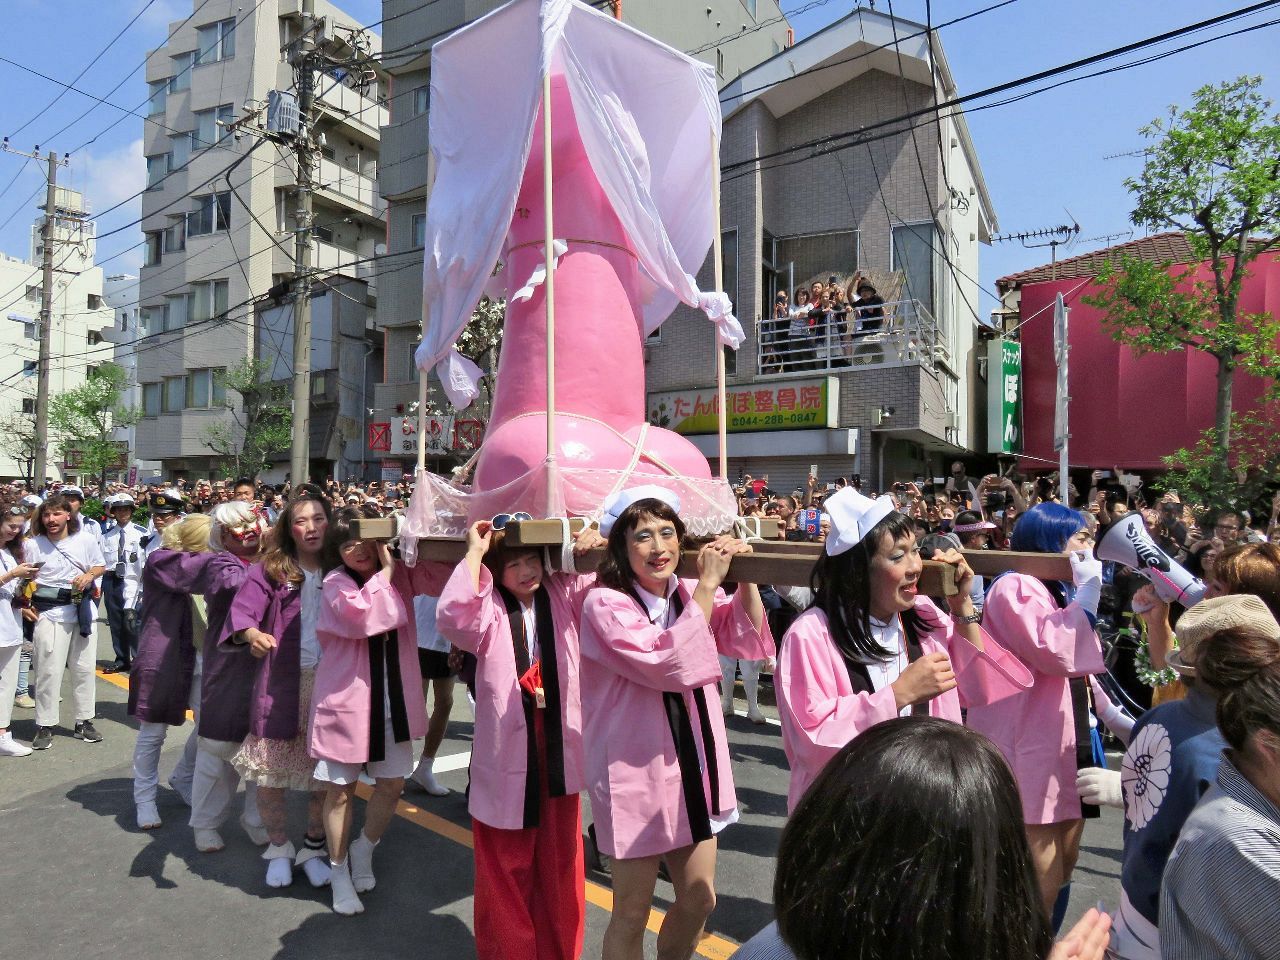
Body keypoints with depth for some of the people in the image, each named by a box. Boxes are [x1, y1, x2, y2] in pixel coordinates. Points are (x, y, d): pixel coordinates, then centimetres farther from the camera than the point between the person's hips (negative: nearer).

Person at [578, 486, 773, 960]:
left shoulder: (690, 595, 3)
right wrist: (707, 585, -25)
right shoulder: (605, 604, -17)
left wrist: (744, 576, -15)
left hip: (693, 765, 6)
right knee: (632, 914, 10)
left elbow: (749, 642, -2)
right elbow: (672, 665, -27)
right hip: (637, 772, -6)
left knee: (699, 900, 20)